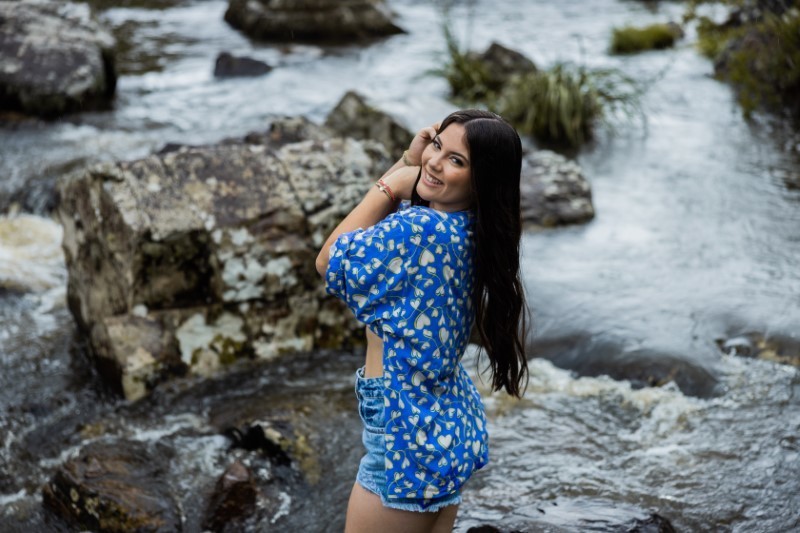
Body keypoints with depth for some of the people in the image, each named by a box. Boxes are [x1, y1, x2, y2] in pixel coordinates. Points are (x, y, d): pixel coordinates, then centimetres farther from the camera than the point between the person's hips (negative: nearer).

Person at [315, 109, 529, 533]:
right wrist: (407, 162, 3)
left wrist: (391, 185, -9)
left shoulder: (420, 230, -26)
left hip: (407, 431, -9)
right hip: (448, 419, 9)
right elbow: (384, 233, 17)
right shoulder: (470, 230, 0)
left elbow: (329, 264, -12)